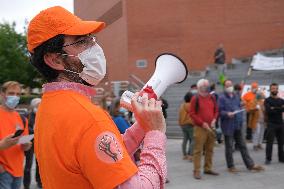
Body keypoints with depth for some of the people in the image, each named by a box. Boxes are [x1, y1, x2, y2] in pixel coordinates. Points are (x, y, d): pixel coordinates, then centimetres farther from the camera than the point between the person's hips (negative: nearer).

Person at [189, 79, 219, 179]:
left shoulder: (212, 98, 11)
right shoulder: (195, 99, -5)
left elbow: (216, 110, 18)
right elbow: (192, 113, -9)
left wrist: (214, 119, -2)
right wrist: (202, 123, -14)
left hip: (211, 128, 6)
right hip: (200, 128, -6)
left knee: (210, 149, 12)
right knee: (198, 150, -5)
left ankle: (208, 168, 23)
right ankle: (196, 171, -1)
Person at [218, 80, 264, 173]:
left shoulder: (236, 96, 14)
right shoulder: (222, 98, -8)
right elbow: (220, 111, -14)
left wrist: (240, 119, 11)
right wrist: (227, 113, -31)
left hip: (237, 125, 7)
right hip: (228, 126, -6)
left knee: (242, 145, 11)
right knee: (229, 146, 3)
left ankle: (250, 164, 15)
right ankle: (230, 166, 13)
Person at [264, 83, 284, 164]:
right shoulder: (267, 100, 2)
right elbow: (268, 110, -15)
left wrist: (274, 108, -15)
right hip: (271, 124, -4)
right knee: (269, 142, -5)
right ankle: (268, 159, 1)